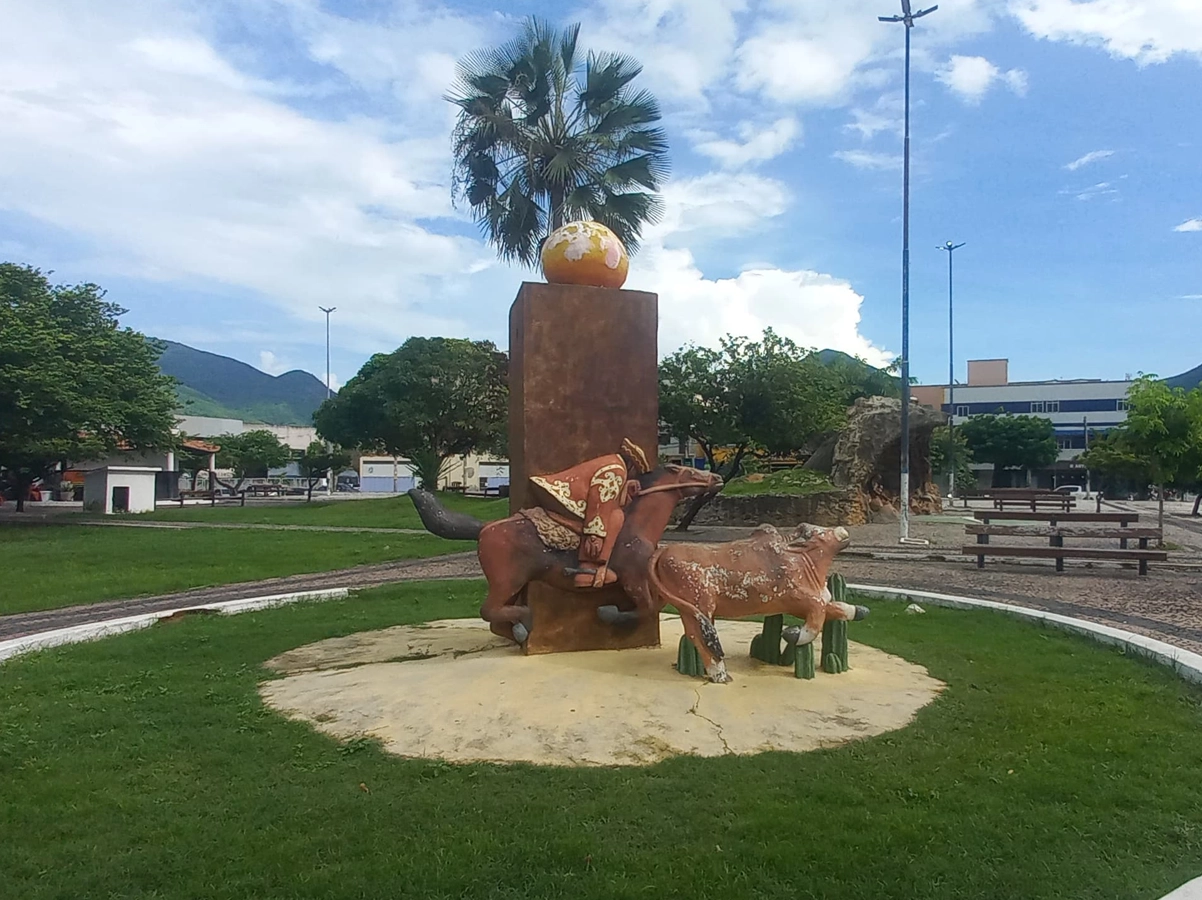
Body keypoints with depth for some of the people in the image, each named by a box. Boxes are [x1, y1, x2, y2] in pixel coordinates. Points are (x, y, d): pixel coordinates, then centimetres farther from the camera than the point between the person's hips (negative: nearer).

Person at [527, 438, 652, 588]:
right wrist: (594, 535, -19)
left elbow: (606, 499, 18)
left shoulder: (609, 464, 25)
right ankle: (591, 568, -18)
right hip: (559, 497, -11)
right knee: (614, 516, -10)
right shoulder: (616, 470, -5)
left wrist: (627, 492, 15)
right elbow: (599, 503, -16)